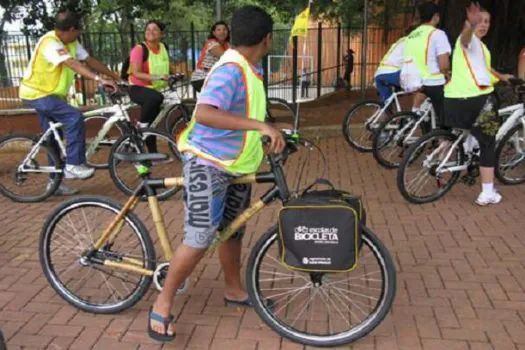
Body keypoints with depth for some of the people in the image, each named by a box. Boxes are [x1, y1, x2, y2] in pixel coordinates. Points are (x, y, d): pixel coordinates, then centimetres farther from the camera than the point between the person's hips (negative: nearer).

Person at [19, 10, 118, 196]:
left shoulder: (71, 43, 2)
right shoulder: (50, 43, -25)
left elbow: (89, 60, 3)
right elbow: (72, 64, -38)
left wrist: (113, 75, -2)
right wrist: (100, 79, -48)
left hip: (50, 94, 10)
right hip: (36, 93, -10)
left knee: (54, 137, 11)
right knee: (75, 118, -26)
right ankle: (73, 165, -19)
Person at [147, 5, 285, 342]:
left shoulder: (252, 69, 7)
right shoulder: (230, 70, -23)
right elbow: (205, 113, -40)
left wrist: (275, 137, 20)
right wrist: (260, 125, -42)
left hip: (237, 165, 9)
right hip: (208, 163, -9)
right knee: (201, 238, -10)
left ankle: (234, 291, 36)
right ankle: (163, 304, 7)